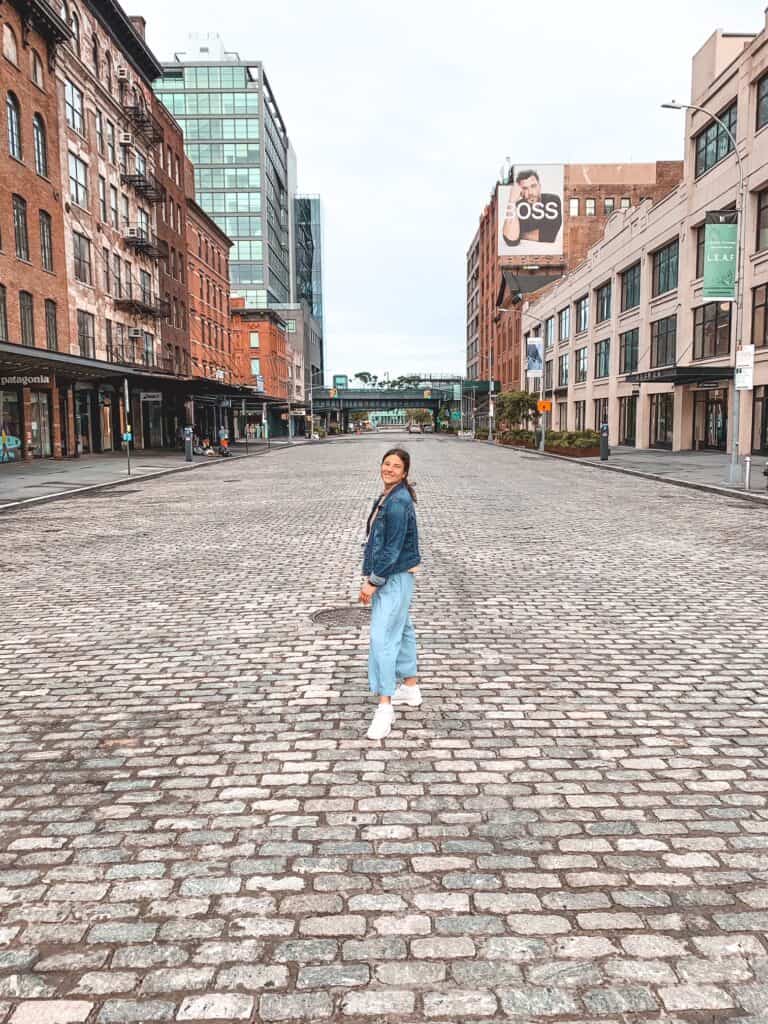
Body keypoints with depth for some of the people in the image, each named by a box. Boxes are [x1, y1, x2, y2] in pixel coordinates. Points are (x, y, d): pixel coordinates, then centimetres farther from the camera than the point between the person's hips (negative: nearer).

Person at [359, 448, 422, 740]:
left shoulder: (398, 502, -20)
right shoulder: (387, 497, 11)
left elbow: (393, 548, -22)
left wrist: (373, 581, -19)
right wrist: (372, 575, 15)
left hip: (395, 578, -10)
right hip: (387, 576, 10)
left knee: (382, 638, -11)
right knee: (402, 630, 19)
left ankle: (385, 706, -6)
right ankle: (410, 688, 33)